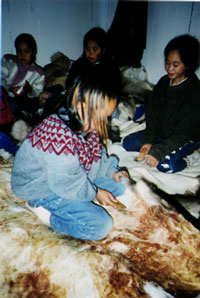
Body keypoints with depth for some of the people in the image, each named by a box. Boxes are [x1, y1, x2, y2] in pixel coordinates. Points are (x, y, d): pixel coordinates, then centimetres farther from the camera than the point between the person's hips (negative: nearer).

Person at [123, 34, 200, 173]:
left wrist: (158, 151, -31)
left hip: (187, 139, -6)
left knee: (165, 164, -29)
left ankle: (184, 159, -1)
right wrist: (148, 141, -15)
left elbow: (184, 133, -25)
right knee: (128, 142, -3)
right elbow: (152, 115, -3)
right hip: (161, 133, 6)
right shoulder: (164, 82, -3)